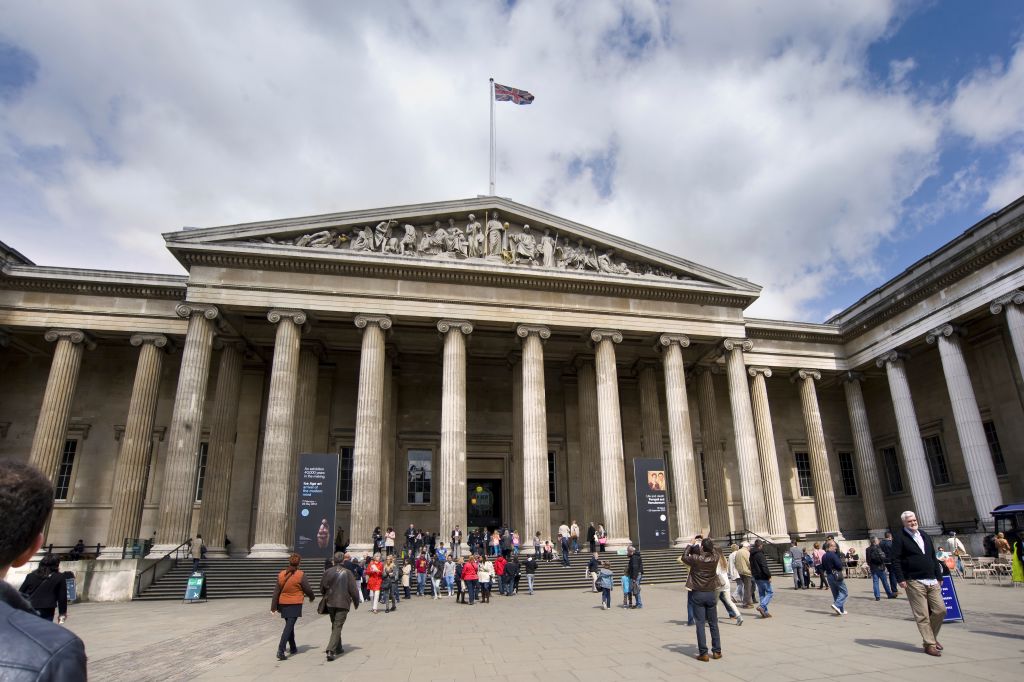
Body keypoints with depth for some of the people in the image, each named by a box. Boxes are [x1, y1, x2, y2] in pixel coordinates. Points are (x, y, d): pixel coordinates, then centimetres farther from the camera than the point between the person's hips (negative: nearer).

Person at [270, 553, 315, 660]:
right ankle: (280, 650, -16)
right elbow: (308, 589, -6)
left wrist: (274, 606, 6)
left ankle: (293, 648, 31)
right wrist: (311, 597, 14)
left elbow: (276, 591, 2)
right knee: (289, 627, -4)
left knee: (289, 625, 19)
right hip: (295, 604, -5)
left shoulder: (281, 574, 0)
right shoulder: (301, 575, -13)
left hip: (283, 604, 5)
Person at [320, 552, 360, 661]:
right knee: (337, 627, -2)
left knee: (334, 625, 20)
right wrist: (356, 602, 9)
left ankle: (338, 648, 30)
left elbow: (322, 588, 4)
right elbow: (353, 590, -6)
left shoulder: (327, 572, -2)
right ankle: (330, 650, -15)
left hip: (330, 603, 4)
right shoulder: (347, 573, -8)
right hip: (343, 604, -4)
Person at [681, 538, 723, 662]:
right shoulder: (715, 559, -6)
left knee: (700, 624, 1)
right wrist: (709, 542, 26)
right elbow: (716, 551, 18)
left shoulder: (696, 559, -12)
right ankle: (716, 651, 19)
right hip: (711, 594, 3)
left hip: (698, 594, -3)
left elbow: (684, 557, 9)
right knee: (714, 624, 13)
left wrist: (691, 545, 18)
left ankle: (703, 653, 2)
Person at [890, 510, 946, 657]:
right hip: (914, 582, -6)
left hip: (932, 581, 6)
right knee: (922, 616, -3)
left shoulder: (925, 535, 16)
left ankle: (932, 637, 26)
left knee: (940, 610, 5)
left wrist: (939, 576, 17)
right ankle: (930, 644, 8)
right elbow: (895, 560, -10)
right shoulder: (899, 538, -5)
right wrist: (900, 579, -16)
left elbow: (933, 557, 21)